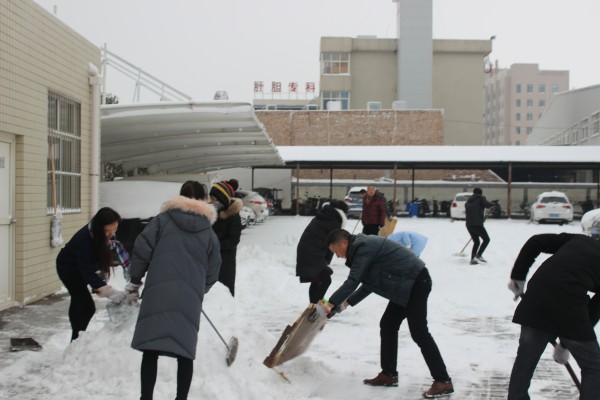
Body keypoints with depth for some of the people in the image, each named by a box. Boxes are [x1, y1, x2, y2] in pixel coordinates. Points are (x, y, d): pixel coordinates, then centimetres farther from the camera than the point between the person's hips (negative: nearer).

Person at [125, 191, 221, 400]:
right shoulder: (209, 233, 17)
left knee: (150, 349, 1)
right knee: (185, 351, 9)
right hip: (190, 298, 2)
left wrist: (134, 281, 11)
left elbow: (142, 249, 2)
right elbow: (212, 272, 15)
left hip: (158, 291, -2)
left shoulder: (163, 219, 12)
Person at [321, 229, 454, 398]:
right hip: (406, 285, 11)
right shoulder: (364, 246, 16)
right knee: (387, 325, 12)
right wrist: (347, 302, 15)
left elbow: (352, 282, -19)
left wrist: (330, 303, -13)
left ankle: (443, 381, -6)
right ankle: (388, 374, 19)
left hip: (416, 282, -11)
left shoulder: (363, 248, -15)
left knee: (418, 332, -10)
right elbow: (369, 285, 19)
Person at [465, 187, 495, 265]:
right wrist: (492, 204, 6)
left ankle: (473, 259, 8)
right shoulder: (481, 198, 3)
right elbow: (487, 205, -16)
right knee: (486, 239, 7)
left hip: (469, 225, 7)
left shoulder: (468, 201, 22)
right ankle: (478, 255, -8)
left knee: (476, 242, 17)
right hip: (477, 224, -6)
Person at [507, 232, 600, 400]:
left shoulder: (578, 239, 21)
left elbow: (535, 242, 11)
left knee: (525, 361, 19)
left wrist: (518, 276, 16)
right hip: (568, 304, -4)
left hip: (535, 298, 4)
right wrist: (565, 345, 19)